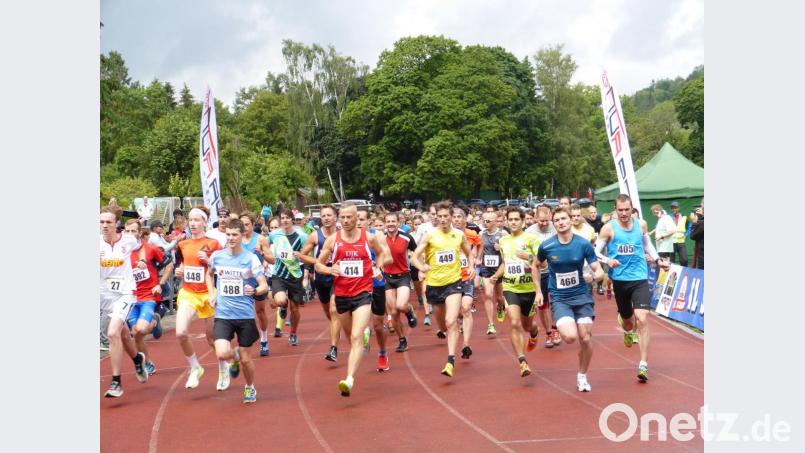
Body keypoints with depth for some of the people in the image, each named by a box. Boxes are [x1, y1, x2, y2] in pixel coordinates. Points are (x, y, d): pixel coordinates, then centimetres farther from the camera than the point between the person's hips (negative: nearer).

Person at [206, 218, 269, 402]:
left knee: (245, 358, 8)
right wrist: (212, 294, 9)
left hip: (245, 315, -1)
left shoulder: (251, 258, -9)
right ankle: (232, 359, 20)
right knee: (222, 354, -18)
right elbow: (209, 274, 23)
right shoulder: (217, 256, 1)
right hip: (223, 314, 1)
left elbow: (264, 286, -10)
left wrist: (254, 291, -32)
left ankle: (250, 387, 37)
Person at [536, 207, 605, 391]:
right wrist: (539, 291, 10)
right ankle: (562, 328, 16)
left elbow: (600, 272, -6)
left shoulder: (583, 244, -9)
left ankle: (582, 376, 24)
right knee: (570, 337, -22)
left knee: (586, 339, -1)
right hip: (559, 298, -1)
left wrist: (593, 276, -29)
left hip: (582, 296, 1)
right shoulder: (546, 246, -9)